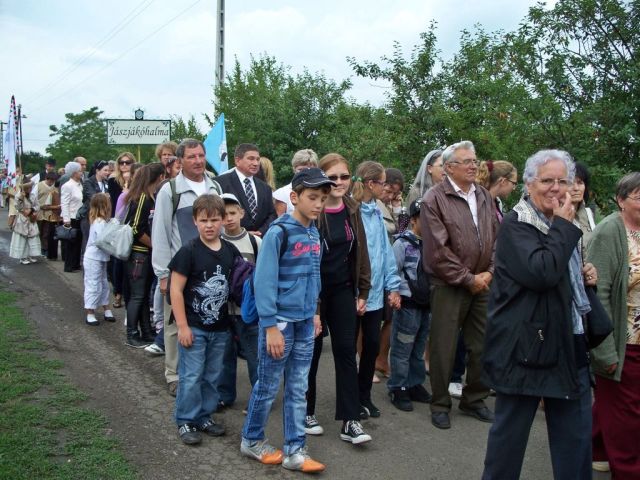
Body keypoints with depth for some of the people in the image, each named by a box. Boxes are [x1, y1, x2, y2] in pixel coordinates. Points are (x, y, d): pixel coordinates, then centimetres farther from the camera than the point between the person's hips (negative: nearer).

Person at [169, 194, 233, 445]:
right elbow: (176, 289, -11)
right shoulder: (189, 251, -12)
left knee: (212, 376, 14)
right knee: (191, 377, 1)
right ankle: (186, 421, 16)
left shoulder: (230, 251, 2)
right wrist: (182, 326, -13)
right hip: (194, 327, -5)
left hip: (220, 328, 5)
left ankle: (204, 416, 29)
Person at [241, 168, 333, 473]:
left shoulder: (314, 233, 7)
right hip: (280, 322, -6)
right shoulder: (279, 233, -15)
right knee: (268, 387, 9)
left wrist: (314, 312, 14)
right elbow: (264, 281, -17)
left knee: (298, 389, 12)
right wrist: (271, 327, -18)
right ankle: (251, 440, 29)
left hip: (305, 323, 6)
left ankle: (294, 451, 22)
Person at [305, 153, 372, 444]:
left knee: (346, 351, 2)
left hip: (343, 290, 4)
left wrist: (362, 292, 7)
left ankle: (350, 422, 6)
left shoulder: (352, 210, 4)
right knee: (311, 351, 7)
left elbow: (360, 252, 9)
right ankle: (306, 413, 24)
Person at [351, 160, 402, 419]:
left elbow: (385, 250, 10)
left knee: (372, 345, 13)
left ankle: (364, 396, 29)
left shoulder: (376, 212, 6)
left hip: (375, 292, 7)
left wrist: (392, 286, 8)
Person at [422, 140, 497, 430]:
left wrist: (489, 273, -3)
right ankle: (440, 405, 19)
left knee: (482, 346, 12)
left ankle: (474, 400, 29)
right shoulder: (434, 199, -9)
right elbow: (438, 250, -14)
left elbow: (497, 237, 10)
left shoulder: (484, 196, 9)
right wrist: (468, 279, -12)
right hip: (449, 285, -5)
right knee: (443, 348, 3)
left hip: (483, 283, 5)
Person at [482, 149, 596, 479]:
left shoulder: (562, 224, 14)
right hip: (526, 346, -8)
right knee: (510, 431, 5)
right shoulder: (515, 224, -12)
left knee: (577, 437, 15)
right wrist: (564, 225, -17)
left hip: (570, 344, 8)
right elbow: (541, 273, -27)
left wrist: (586, 275, 7)